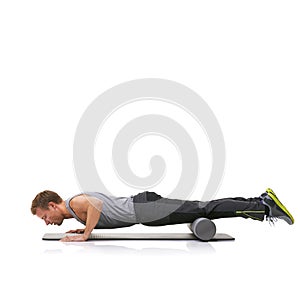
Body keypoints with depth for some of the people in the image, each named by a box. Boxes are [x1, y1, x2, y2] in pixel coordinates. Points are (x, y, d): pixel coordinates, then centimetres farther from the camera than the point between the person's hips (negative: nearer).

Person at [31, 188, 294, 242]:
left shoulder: (74, 204, -8)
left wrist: (85, 235, -19)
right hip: (142, 206, 8)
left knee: (202, 211, -10)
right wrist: (84, 227, 26)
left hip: (144, 210, -8)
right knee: (199, 210, 6)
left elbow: (96, 203, -30)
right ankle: (260, 202, 9)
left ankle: (263, 206, -8)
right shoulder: (81, 202, 21)